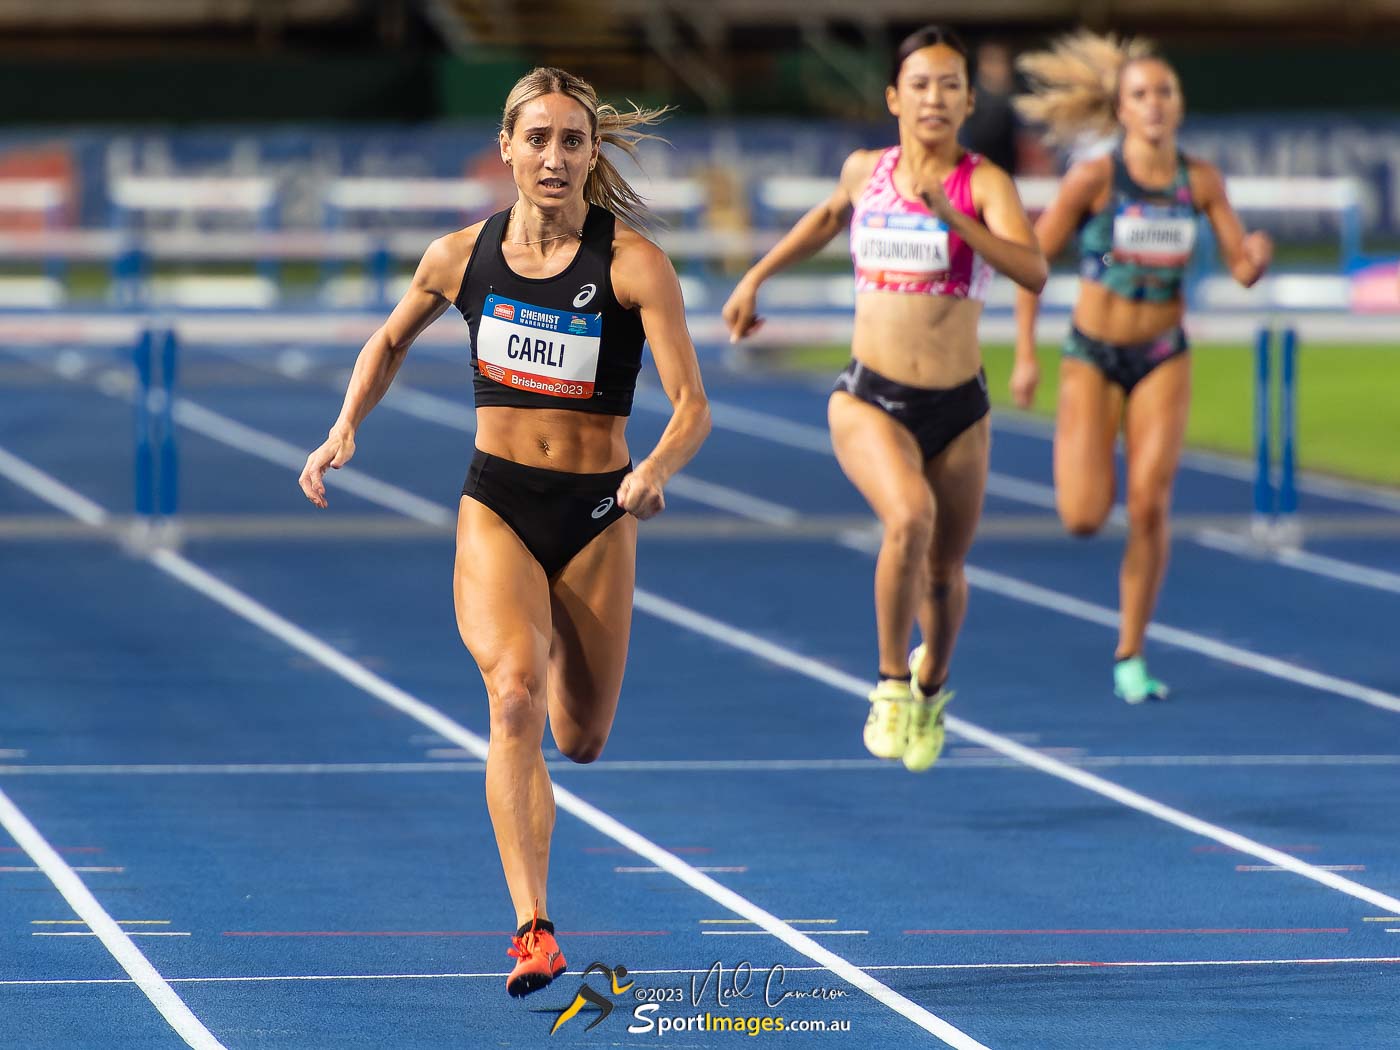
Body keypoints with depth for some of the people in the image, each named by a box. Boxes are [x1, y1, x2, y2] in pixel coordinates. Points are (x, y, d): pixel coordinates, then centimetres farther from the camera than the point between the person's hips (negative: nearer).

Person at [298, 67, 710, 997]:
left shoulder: (633, 264, -10)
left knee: (582, 741, 11)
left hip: (596, 515, 0)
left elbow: (692, 407, -13)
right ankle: (534, 930, -28)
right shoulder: (463, 257, 0)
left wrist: (655, 472, -33)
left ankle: (558, 643, 51)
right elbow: (390, 343, 20)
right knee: (515, 694, -25)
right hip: (496, 508, 0)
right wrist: (345, 430, 5)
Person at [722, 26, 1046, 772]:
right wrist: (756, 277, 29)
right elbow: (832, 214, 27)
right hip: (869, 400, 0)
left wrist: (952, 218, -35)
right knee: (910, 518, -30)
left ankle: (931, 684, 46)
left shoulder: (984, 184, -8)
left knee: (944, 569, 13)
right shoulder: (866, 170, 2)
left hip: (958, 409, 0)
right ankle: (891, 682, -13)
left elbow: (1033, 271, -25)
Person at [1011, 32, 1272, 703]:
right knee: (1084, 519, -10)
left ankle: (1131, 658, 6)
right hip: (1093, 356, -2)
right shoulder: (1094, 179, -13)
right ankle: (1074, 466, 30)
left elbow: (1241, 269, 0)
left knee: (1150, 508, -8)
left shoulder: (1200, 181, -4)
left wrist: (1257, 256, -24)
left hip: (1163, 358, 2)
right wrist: (1024, 356, -8)